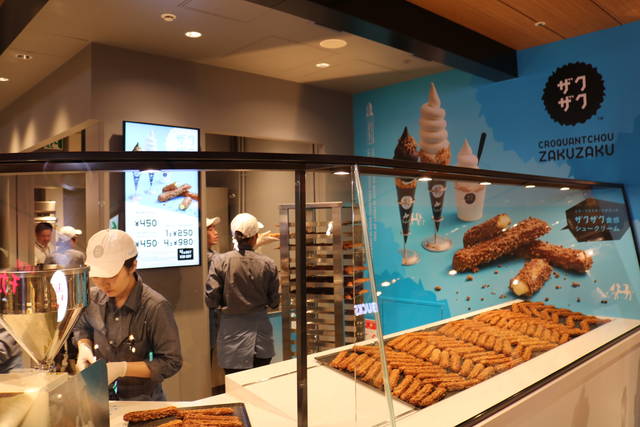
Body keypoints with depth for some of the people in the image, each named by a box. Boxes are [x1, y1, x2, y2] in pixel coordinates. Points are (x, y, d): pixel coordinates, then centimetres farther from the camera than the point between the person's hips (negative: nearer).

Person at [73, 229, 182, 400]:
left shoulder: (155, 307, -17)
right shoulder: (93, 298, -1)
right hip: (99, 397, 4)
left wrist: (122, 368, -20)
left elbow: (170, 362, -12)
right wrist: (84, 347, 0)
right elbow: (81, 327, 22)